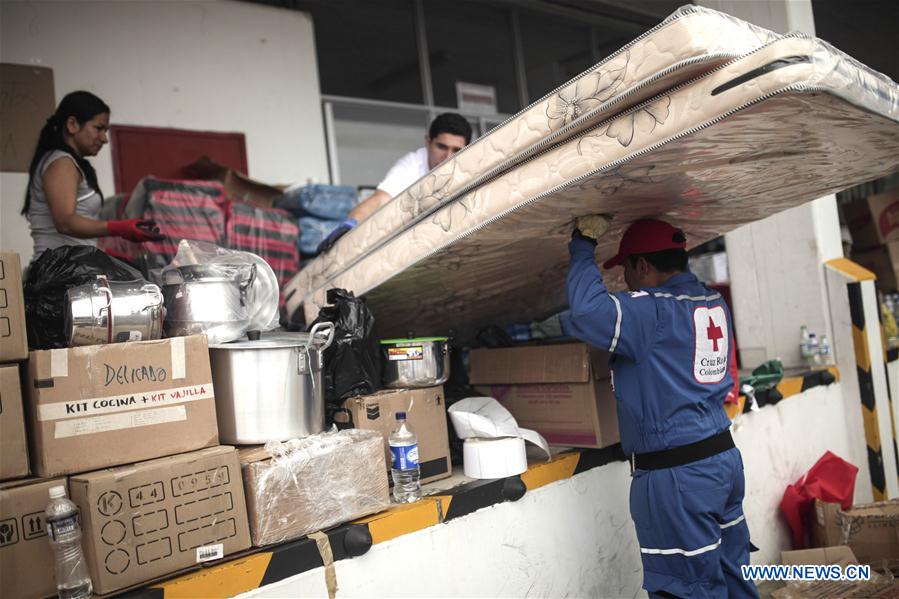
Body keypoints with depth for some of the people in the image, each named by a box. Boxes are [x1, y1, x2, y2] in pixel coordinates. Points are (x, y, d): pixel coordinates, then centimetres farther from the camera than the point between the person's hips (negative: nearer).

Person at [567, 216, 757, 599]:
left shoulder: (653, 312, -17)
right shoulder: (715, 304, 10)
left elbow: (588, 312, -30)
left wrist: (583, 246, -16)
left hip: (679, 476, -9)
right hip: (724, 457, 9)